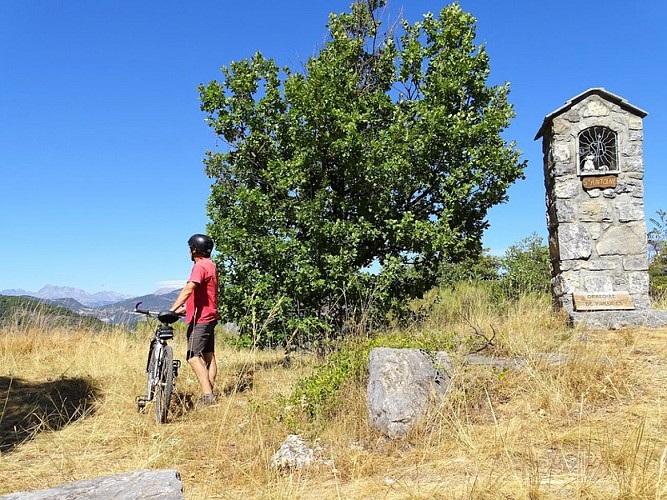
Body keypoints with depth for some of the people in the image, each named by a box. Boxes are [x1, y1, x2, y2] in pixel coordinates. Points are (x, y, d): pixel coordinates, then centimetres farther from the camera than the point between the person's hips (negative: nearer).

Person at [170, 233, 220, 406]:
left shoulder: (200, 266, -13)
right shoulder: (210, 265, 18)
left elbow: (188, 289, -28)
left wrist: (173, 309, -32)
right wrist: (185, 308, 21)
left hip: (200, 319, -10)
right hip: (210, 316, 10)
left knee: (193, 357, -12)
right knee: (209, 356, 10)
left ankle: (207, 395, -18)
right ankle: (210, 394, 13)